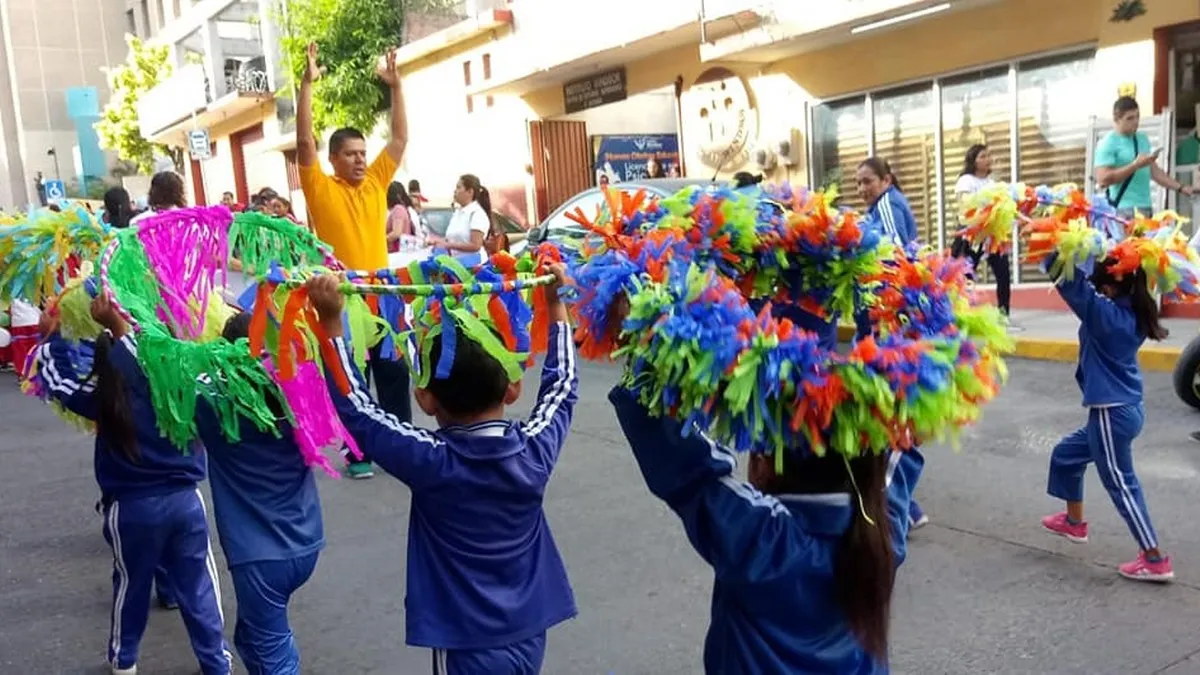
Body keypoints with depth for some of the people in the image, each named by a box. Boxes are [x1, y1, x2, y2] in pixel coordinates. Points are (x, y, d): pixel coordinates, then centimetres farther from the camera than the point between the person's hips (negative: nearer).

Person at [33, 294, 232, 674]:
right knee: (198, 585, 10)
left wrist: (51, 336, 17)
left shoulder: (101, 398, -10)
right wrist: (121, 328, 6)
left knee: (132, 585, 19)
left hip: (132, 507, -1)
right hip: (185, 498, 1)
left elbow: (57, 378, 3)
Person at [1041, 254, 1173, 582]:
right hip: (1125, 408, 10)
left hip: (1112, 413, -9)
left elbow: (1066, 278, -26)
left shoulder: (1103, 312, -22)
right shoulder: (1134, 313, 1)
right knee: (1066, 455, 23)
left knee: (1121, 485, 0)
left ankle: (1156, 560, 8)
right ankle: (1074, 522, 38)